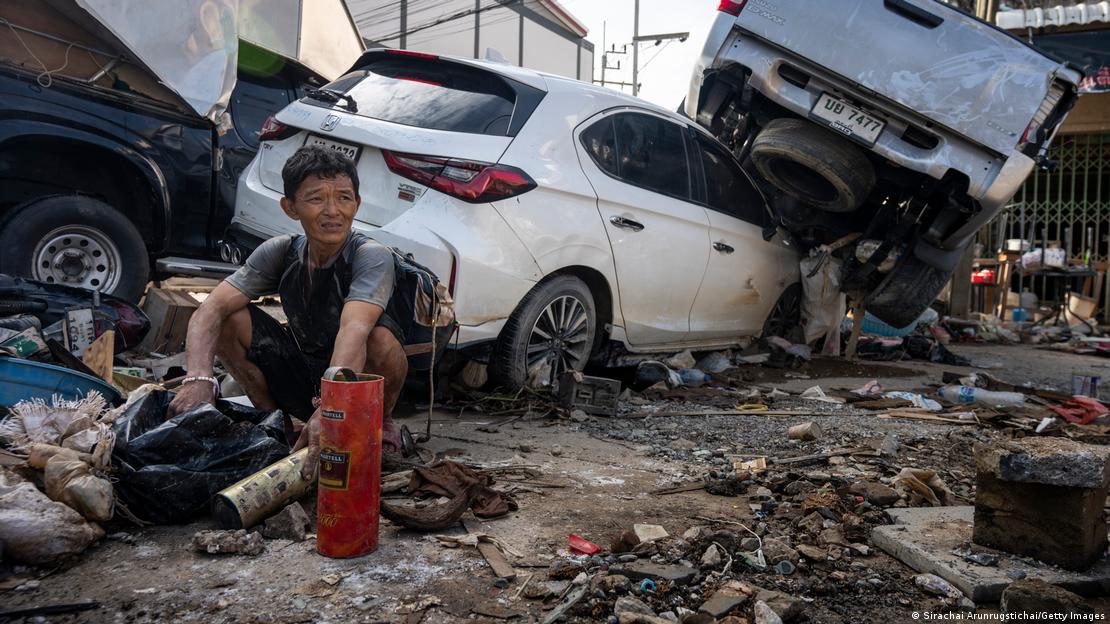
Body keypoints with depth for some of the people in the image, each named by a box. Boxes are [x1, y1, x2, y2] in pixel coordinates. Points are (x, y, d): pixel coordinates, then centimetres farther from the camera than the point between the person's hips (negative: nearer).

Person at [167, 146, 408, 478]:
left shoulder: (372, 256, -22)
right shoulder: (281, 252, -8)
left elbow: (354, 332, -40)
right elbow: (211, 309, -18)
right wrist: (198, 378, -37)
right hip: (300, 382, 4)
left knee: (381, 338, -36)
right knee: (229, 319, -14)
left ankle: (380, 423, -4)